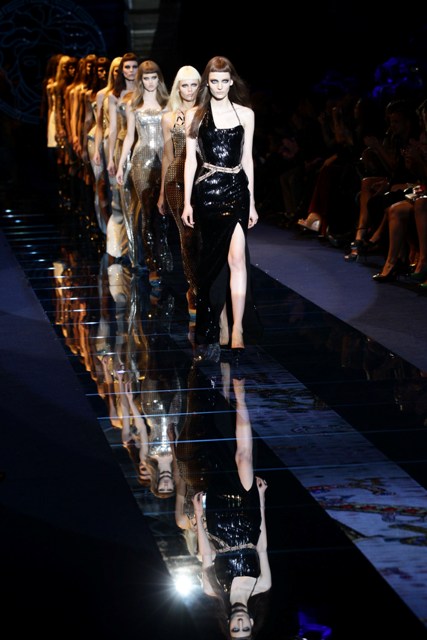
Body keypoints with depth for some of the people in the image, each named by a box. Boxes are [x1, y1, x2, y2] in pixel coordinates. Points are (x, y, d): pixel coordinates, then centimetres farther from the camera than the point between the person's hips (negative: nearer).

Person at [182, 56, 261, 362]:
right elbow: (191, 159, 6)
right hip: (207, 191, 0)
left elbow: (247, 158, 10)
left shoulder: (245, 114, 8)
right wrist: (187, 202, 1)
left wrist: (252, 202, 9)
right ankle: (220, 325, 16)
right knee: (214, 259, 5)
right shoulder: (195, 115, 5)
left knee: (237, 258, -14)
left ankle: (237, 329, -17)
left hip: (236, 190, 0)